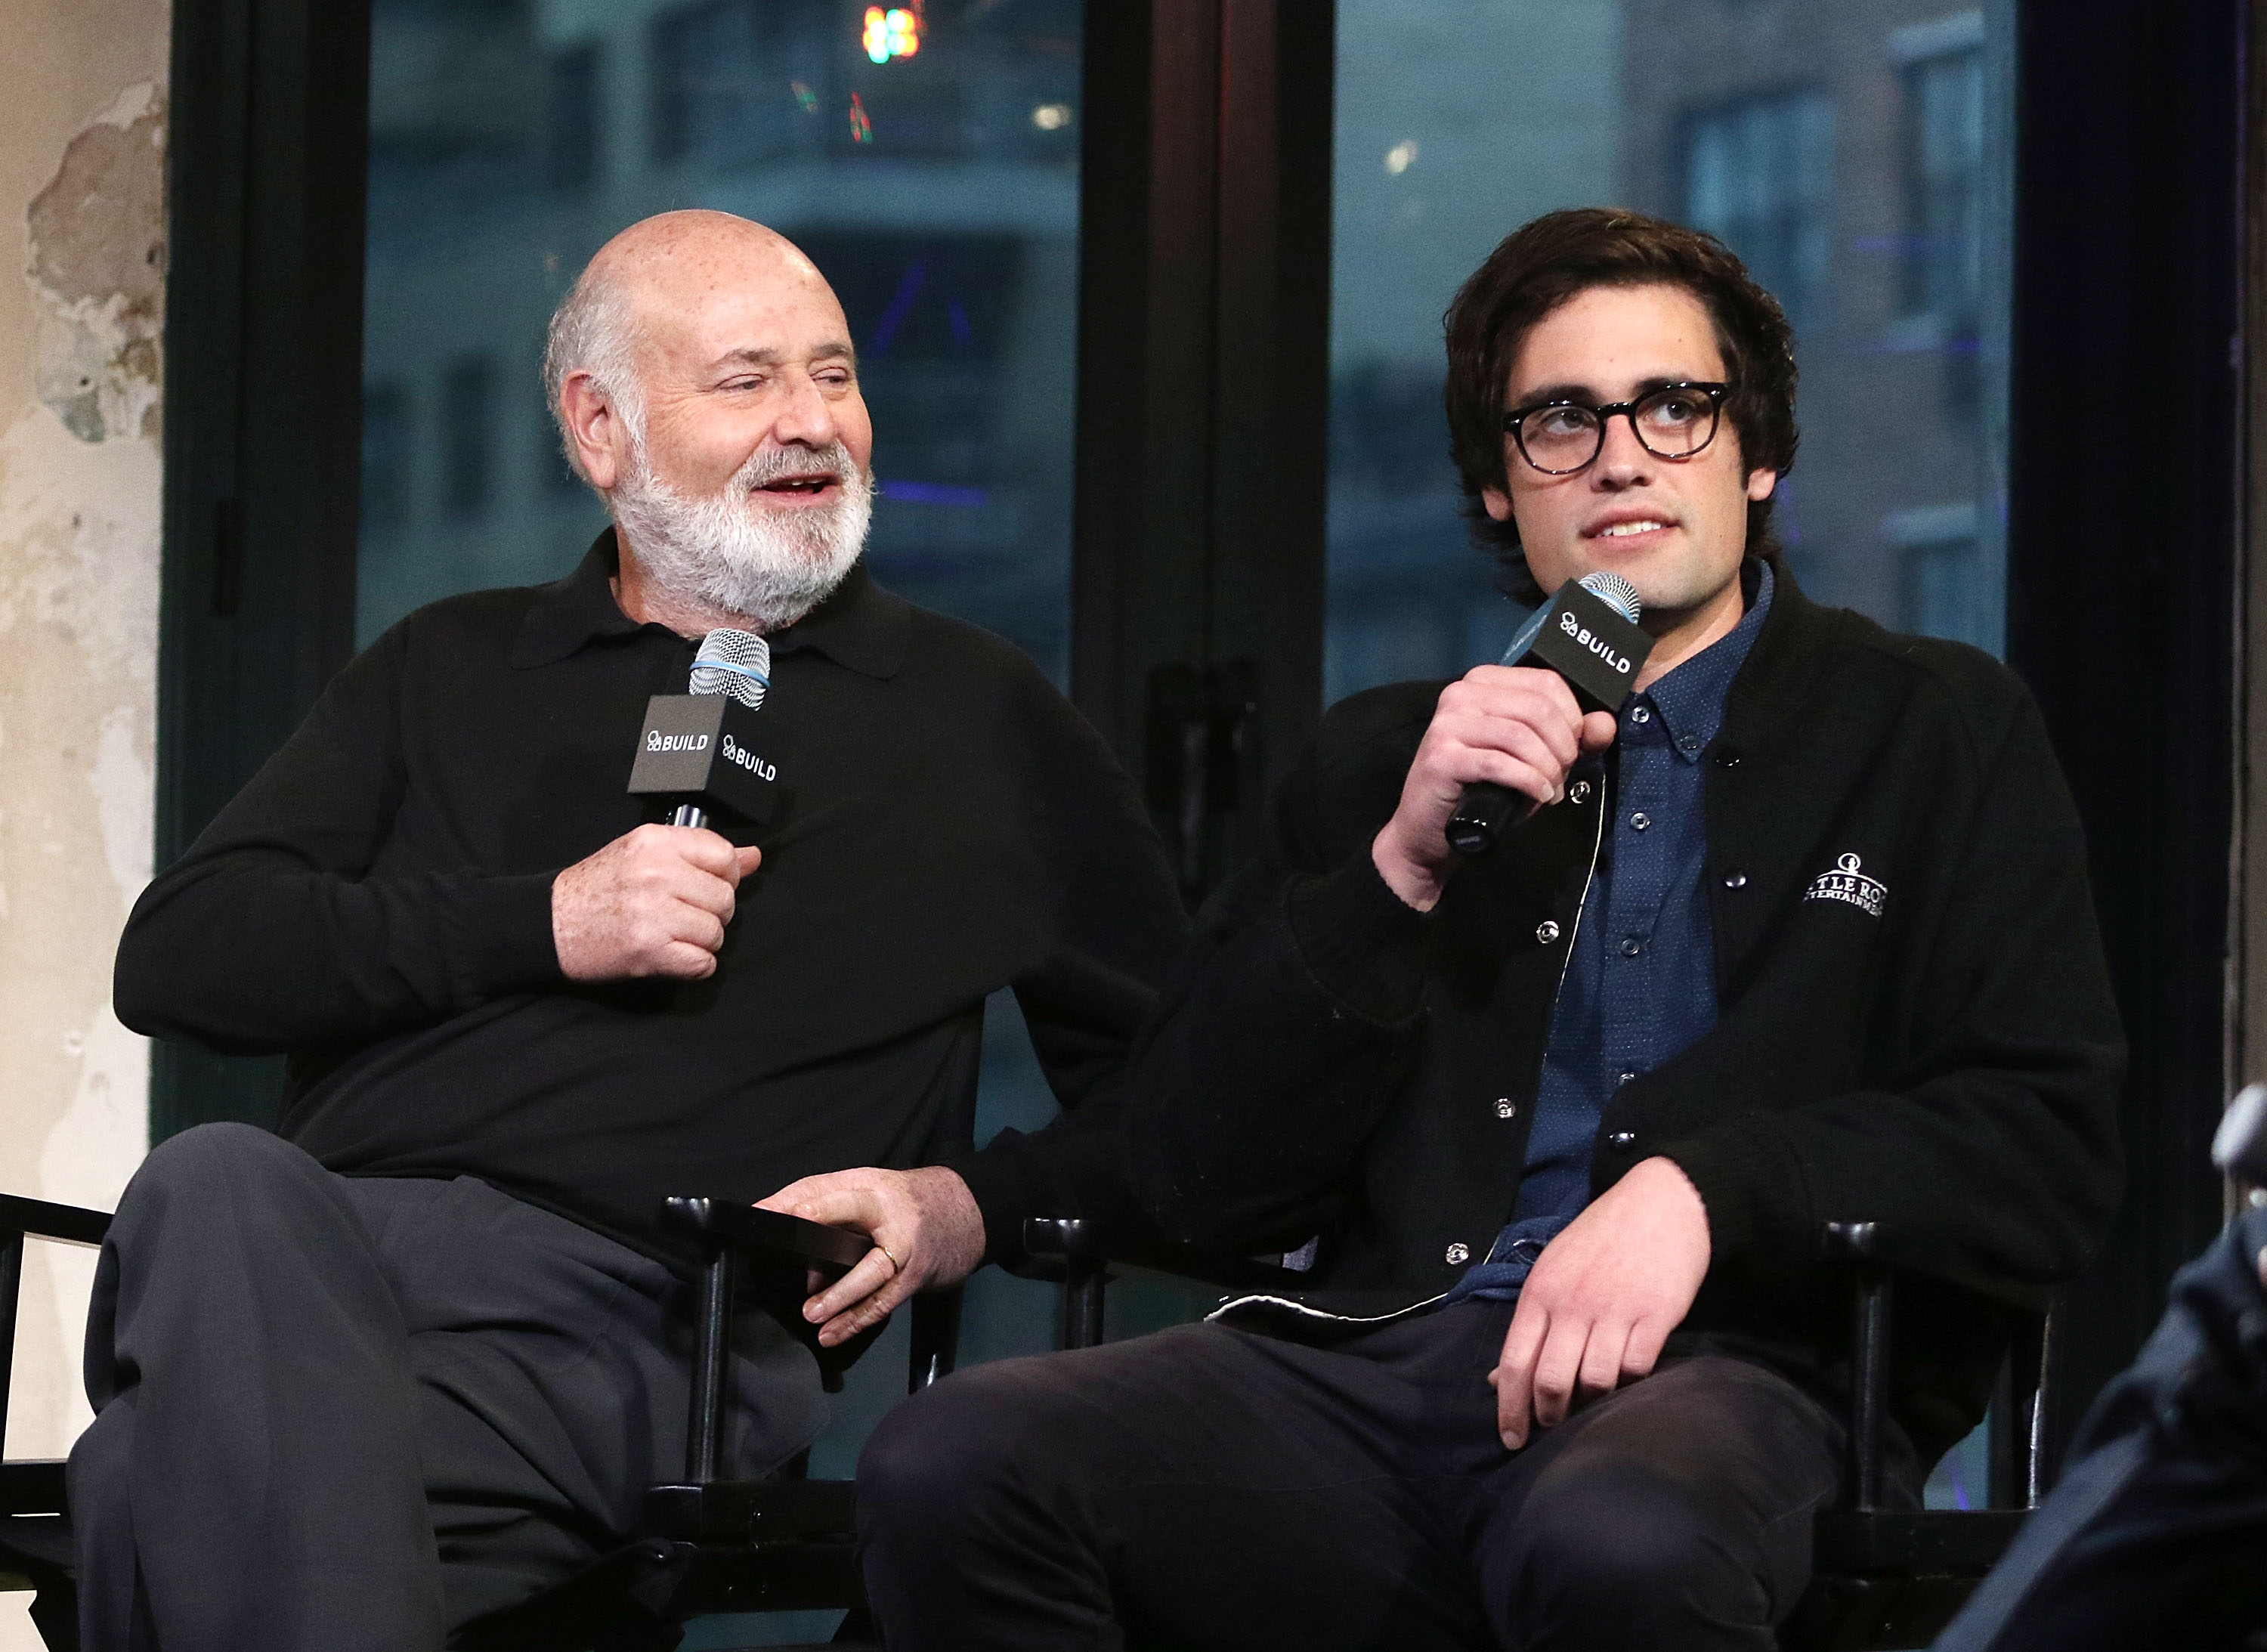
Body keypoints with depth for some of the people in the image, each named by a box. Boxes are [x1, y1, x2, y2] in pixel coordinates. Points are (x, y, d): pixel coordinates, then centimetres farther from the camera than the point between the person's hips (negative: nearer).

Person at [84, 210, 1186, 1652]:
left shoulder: (981, 720, 22)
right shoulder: (454, 673, 27)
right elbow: (178, 956, 14)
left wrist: (978, 1206, 0)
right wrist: (544, 925, 1)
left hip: (632, 1314, -3)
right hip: (321, 1242, 3)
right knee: (213, 1192, -39)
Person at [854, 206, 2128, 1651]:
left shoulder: (1939, 733, 15)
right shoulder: (1387, 759, 23)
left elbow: (2049, 1150, 3)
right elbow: (1200, 1177, 15)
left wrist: (1703, 1189, -13)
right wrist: (1400, 867, 1)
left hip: (1737, 1374, -4)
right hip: (1386, 1357, 4)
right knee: (948, 1468, -26)